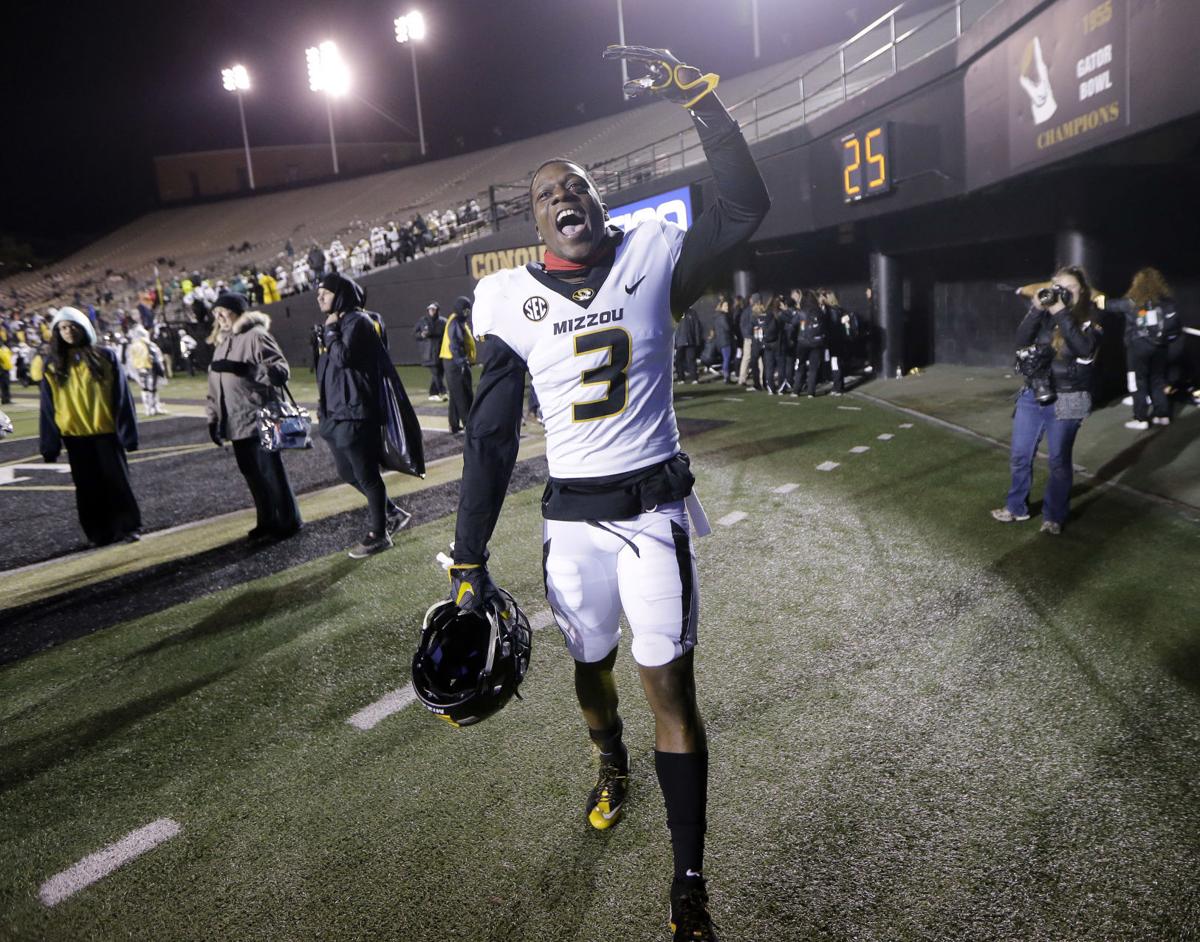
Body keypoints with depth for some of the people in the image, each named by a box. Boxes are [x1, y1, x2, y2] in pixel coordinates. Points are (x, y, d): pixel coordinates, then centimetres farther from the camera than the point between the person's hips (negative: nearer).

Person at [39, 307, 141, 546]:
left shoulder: (105, 356, -1)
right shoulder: (53, 365, 4)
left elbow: (121, 396, -1)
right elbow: (48, 407, 5)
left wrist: (127, 431, -5)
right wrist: (49, 444, 0)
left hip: (106, 431, -2)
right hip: (75, 434, 2)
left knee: (117, 480, 3)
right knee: (88, 486, 8)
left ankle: (128, 526, 15)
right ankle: (101, 533, 17)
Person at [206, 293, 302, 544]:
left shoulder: (255, 336, -8)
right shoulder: (222, 343, 17)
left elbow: (282, 370, -18)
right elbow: (216, 386, 19)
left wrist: (248, 369, -32)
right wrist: (213, 419, 17)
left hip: (259, 419, -8)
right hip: (236, 423, 8)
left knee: (271, 473, -1)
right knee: (252, 474, 12)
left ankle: (287, 522, 10)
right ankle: (267, 522, 23)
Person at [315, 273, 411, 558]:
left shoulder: (357, 321, -11)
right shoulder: (336, 323, 15)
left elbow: (342, 357, -26)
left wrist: (330, 330, -12)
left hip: (354, 413, -10)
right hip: (334, 412, 10)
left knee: (366, 475, 0)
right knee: (348, 474, 16)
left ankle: (378, 534, 13)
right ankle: (392, 513, 30)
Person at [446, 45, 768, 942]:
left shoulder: (652, 257, -1)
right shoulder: (511, 299, -1)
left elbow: (746, 206, -10)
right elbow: (491, 438, -1)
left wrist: (698, 95, -17)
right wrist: (469, 561, -2)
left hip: (654, 508, -1)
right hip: (573, 519, 2)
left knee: (672, 685, 0)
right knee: (591, 664, 18)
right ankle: (613, 765, 53)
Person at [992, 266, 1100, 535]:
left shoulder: (1089, 323, -3)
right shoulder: (1043, 315, 4)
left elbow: (1083, 349, -23)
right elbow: (1021, 341, -10)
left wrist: (1061, 313, -22)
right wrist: (1036, 309, -20)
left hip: (1065, 402, -3)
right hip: (1032, 396, 3)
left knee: (1059, 461, 5)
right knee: (1020, 456, 10)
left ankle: (1053, 517, 18)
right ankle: (1016, 507, 26)